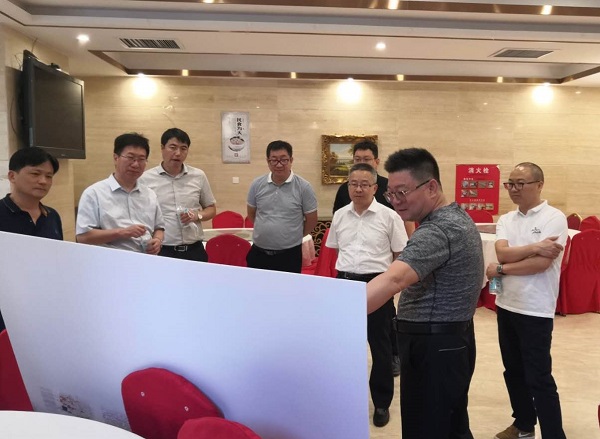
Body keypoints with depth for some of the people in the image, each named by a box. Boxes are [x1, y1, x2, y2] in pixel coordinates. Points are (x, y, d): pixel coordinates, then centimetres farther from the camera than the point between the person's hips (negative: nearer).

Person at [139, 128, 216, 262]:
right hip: (161, 251, -2)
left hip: (194, 250, 2)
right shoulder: (145, 179, -2)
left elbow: (211, 209, 14)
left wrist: (197, 215, -7)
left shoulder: (199, 176, 5)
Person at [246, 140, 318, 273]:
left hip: (289, 255, -2)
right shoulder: (257, 185, 1)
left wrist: (292, 236, 9)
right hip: (258, 253, 3)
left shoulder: (303, 187, -7)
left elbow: (311, 220, 1)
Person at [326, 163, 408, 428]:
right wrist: (346, 273, 11)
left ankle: (381, 402, 25)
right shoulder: (340, 216, 5)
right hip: (345, 282, 4)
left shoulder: (389, 216, -7)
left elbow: (400, 255, -3)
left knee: (379, 345, 8)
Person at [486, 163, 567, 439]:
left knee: (539, 378, 0)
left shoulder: (554, 218, -10)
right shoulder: (506, 220, 7)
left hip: (536, 310, -6)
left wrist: (499, 270, -11)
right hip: (506, 306, 6)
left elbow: (541, 263, -19)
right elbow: (502, 253, -8)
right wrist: (534, 247, -21)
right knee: (513, 371, 18)